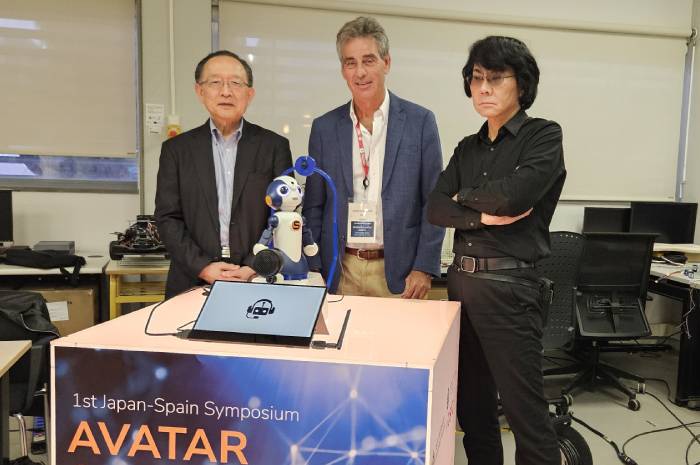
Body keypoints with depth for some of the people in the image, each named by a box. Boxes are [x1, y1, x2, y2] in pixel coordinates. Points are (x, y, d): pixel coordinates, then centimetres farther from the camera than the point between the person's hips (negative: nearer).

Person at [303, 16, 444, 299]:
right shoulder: (324, 128, 5)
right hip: (340, 272, 2)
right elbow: (314, 206, 8)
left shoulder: (420, 121, -2)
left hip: (398, 272, -2)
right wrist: (312, 272, 2)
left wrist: (424, 268, -8)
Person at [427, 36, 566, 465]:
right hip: (462, 280, 6)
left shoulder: (544, 136, -3)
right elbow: (436, 209, 3)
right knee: (471, 401, 15)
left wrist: (464, 196, -2)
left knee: (524, 408, -2)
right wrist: (485, 216, -13)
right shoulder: (468, 148, 14)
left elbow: (514, 194, -19)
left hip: (509, 285, -6)